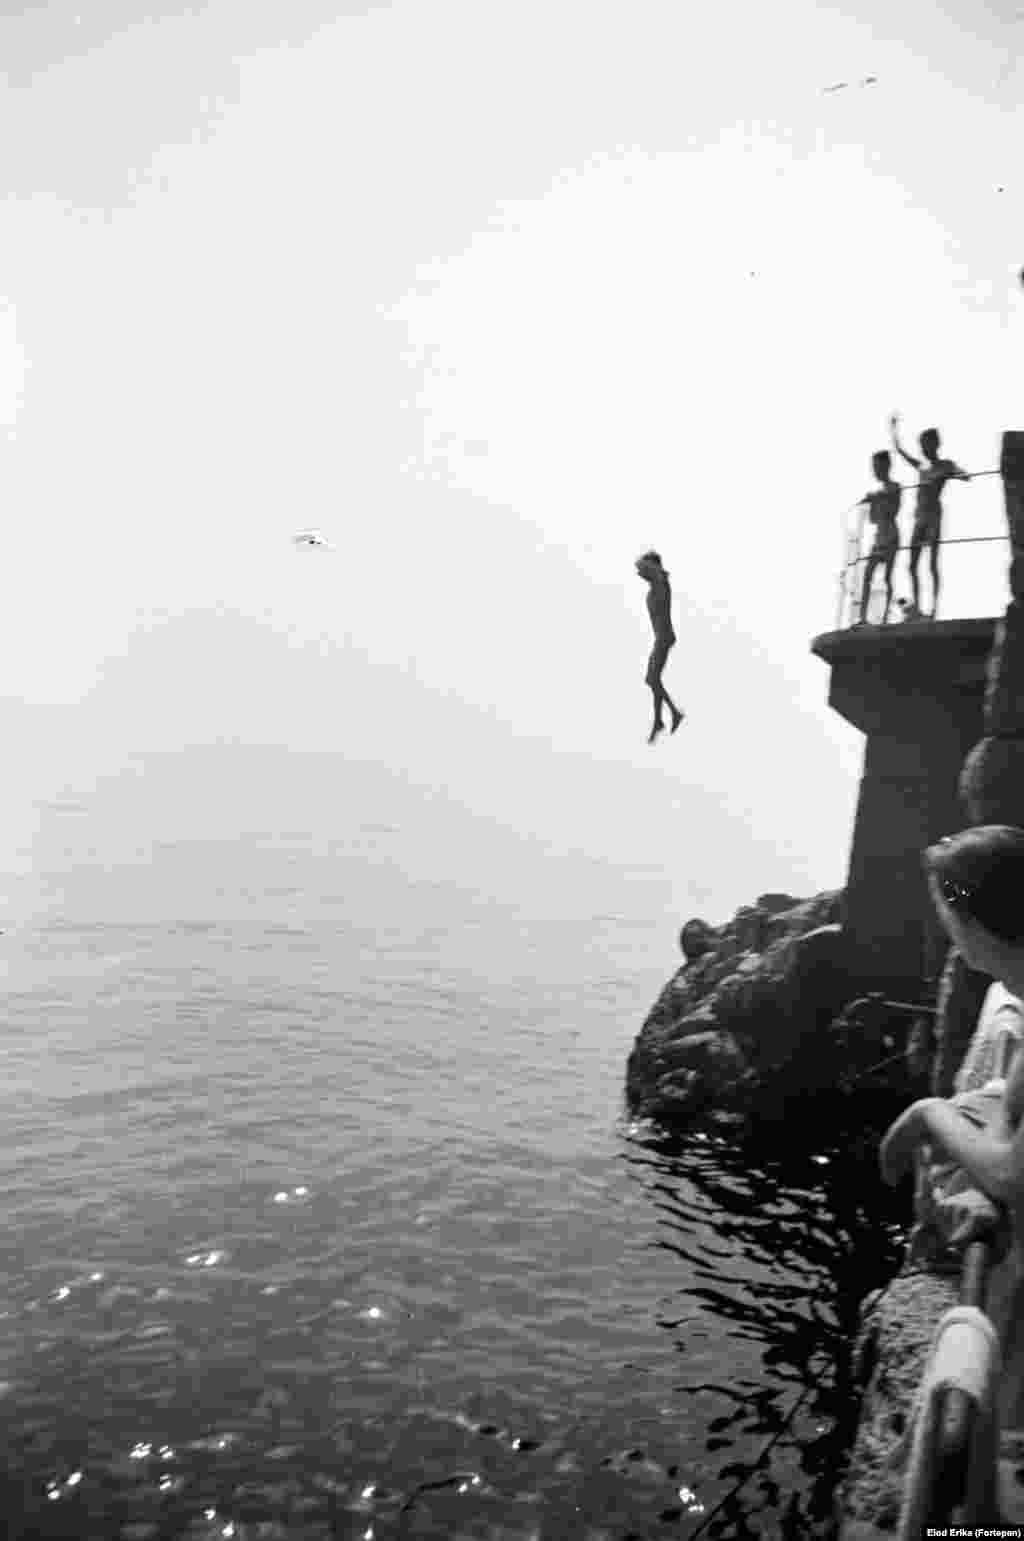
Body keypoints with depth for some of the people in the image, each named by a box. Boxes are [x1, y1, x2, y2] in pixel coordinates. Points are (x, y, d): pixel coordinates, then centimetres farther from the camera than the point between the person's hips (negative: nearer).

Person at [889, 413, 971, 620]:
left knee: (932, 563, -12)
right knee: (912, 565, 1)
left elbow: (967, 477, -10)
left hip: (933, 515, -6)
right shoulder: (921, 466, 19)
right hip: (919, 517, 6)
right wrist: (894, 428, 20)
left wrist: (945, 475, -25)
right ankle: (917, 607, 4)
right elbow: (899, 450, 24)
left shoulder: (946, 465, 4)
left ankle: (934, 608, -15)